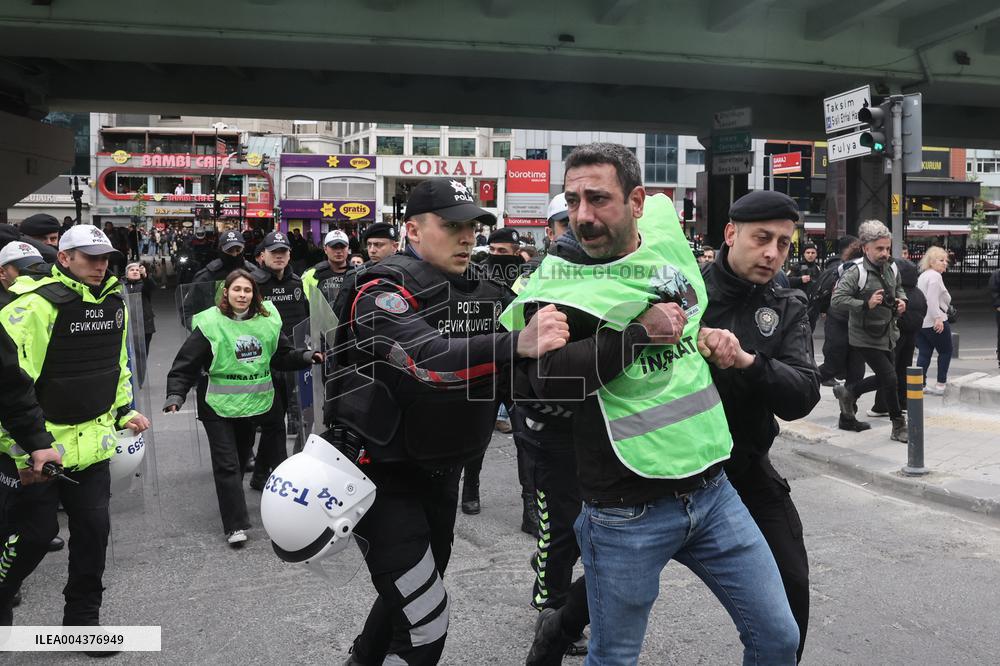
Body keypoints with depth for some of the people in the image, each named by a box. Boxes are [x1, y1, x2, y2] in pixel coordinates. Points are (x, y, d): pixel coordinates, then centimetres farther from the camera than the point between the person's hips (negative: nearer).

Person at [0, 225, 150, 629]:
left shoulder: (114, 304, 7)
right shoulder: (35, 305, -17)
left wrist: (124, 412, 19)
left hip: (92, 443, 6)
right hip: (38, 451, -6)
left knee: (93, 530, 9)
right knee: (34, 534, 4)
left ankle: (83, 618, 25)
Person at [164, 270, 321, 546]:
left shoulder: (267, 320, 1)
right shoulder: (210, 324, -13)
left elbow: (283, 356, 9)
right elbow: (186, 364, -11)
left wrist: (307, 357, -7)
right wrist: (175, 394, -22)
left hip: (254, 402, 5)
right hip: (218, 406, -5)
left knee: (242, 457, 20)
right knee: (227, 463, -5)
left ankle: (231, 502, 42)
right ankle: (235, 525, -1)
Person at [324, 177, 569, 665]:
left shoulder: (483, 291, 3)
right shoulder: (385, 289, -19)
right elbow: (425, 359, -38)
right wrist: (516, 344, -51)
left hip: (441, 472, 8)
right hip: (383, 473, -7)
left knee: (411, 594, 25)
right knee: (426, 623, -8)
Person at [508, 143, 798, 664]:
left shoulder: (667, 232, 3)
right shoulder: (557, 281, -12)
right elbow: (545, 377, -26)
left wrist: (707, 335, 10)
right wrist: (643, 331, -22)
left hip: (712, 489, 5)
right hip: (626, 515, -5)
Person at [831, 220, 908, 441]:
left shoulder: (892, 269, 5)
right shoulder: (855, 272, -17)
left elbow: (899, 288, 25)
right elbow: (836, 300, -23)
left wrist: (901, 299, 3)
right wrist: (866, 304, -29)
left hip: (886, 334, 8)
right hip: (865, 337, -8)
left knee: (883, 379, 13)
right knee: (889, 377, -7)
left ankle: (848, 392, 36)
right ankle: (899, 426, 10)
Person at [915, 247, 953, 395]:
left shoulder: (922, 275, 20)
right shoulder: (935, 276, -11)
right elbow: (932, 299, -23)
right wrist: (938, 318, -26)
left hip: (919, 321, 8)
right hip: (934, 322, -8)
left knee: (924, 353, 8)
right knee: (945, 351, 6)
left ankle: (921, 384, 4)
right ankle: (941, 385, 6)